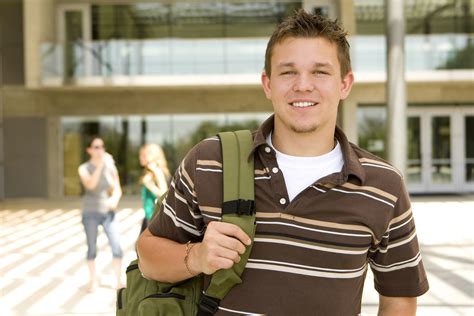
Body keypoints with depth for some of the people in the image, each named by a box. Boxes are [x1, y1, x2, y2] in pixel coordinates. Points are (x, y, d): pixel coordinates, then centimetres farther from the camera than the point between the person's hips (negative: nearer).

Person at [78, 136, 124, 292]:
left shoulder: (110, 166, 2)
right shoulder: (84, 168, -4)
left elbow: (117, 189, 5)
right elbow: (91, 185, -23)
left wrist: (115, 199, -17)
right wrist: (100, 165, -26)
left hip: (108, 212, 1)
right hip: (90, 212, -1)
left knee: (116, 246, -8)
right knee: (92, 248, 5)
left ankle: (119, 281, 4)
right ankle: (93, 280, 20)